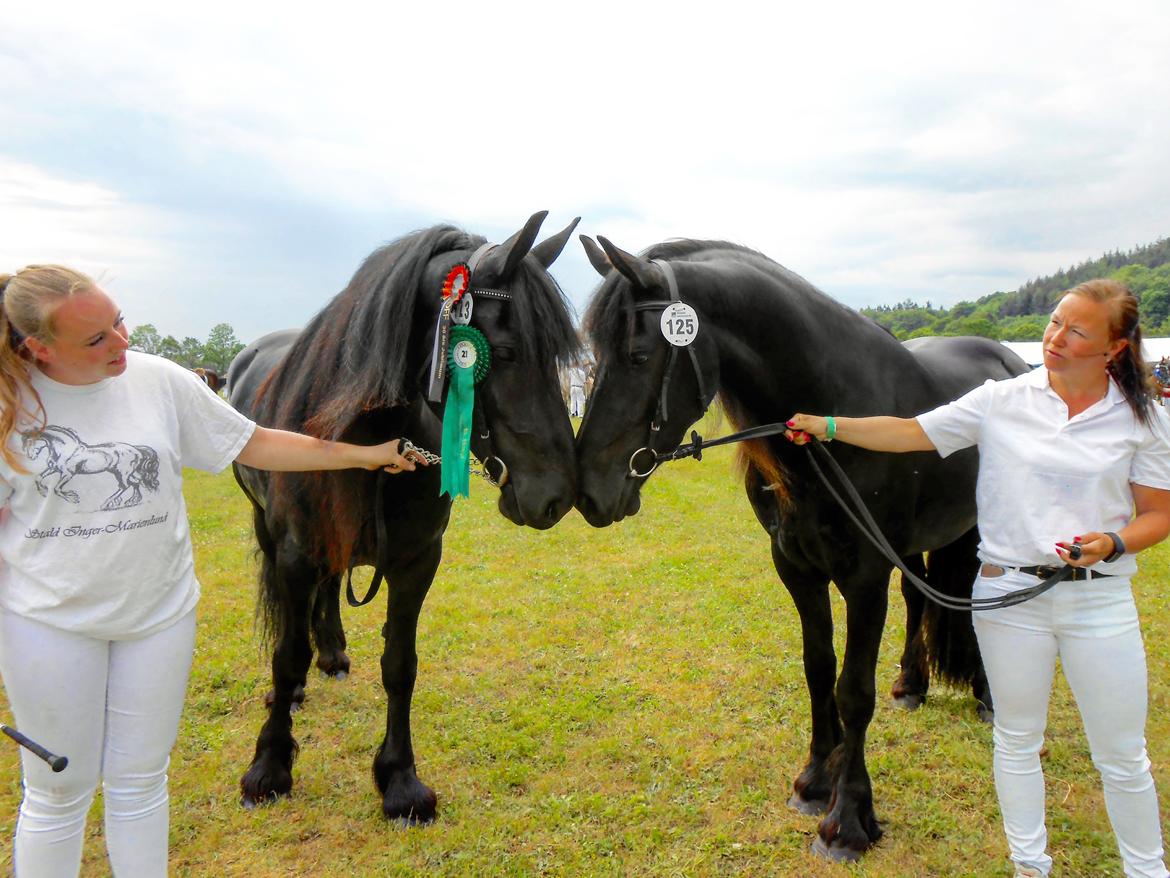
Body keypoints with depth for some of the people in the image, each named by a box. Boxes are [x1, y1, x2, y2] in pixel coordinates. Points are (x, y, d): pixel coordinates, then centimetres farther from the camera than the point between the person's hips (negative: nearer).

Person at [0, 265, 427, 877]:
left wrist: (363, 455, 0)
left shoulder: (159, 380, -6)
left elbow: (255, 445, 0)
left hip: (161, 612, 2)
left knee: (141, 782, 15)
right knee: (57, 792, 13)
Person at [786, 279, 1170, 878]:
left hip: (1100, 598, 0)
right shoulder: (1002, 401, -3)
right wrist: (828, 426, -13)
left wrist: (1113, 543, -17)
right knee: (1017, 740, 15)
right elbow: (911, 434, -4)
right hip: (1009, 592, 0)